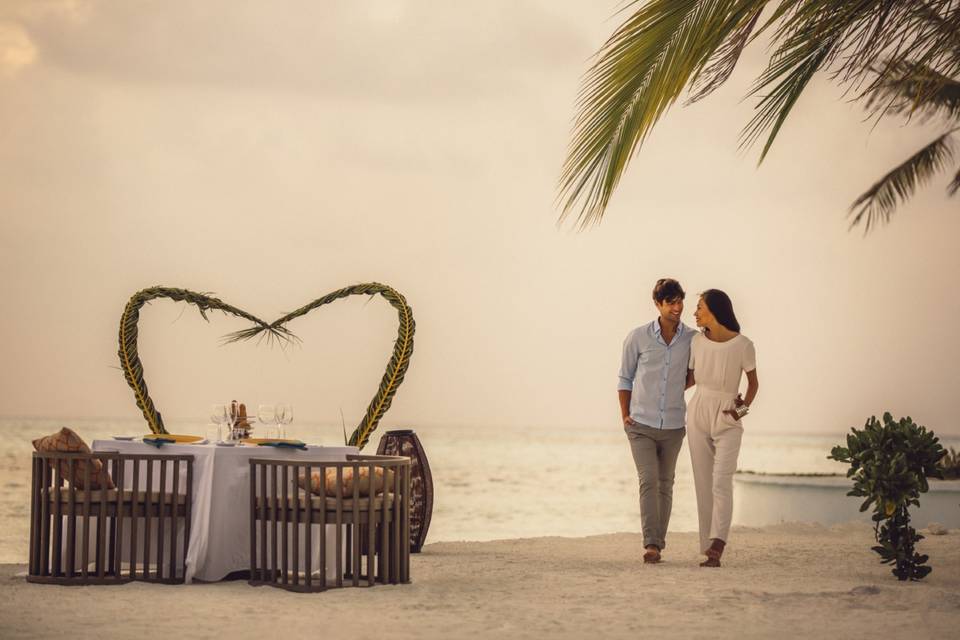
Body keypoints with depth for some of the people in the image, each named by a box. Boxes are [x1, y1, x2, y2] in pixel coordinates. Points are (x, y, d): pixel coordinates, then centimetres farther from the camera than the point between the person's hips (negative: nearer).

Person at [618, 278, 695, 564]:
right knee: (648, 481, -13)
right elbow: (625, 378, 5)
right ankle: (651, 545, -19)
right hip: (641, 424, -2)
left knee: (665, 485, 9)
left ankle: (658, 543, 17)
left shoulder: (694, 339, -2)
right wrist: (625, 415, 0)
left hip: (673, 426, 2)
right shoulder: (638, 337, -5)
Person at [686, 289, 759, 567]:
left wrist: (744, 408, -11)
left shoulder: (743, 345, -13)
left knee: (721, 482, -17)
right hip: (698, 414, 4)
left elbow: (753, 382, 2)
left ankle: (716, 547, -28)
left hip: (728, 421, -4)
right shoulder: (697, 342, -2)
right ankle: (711, 549, 6)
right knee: (703, 484, 2)